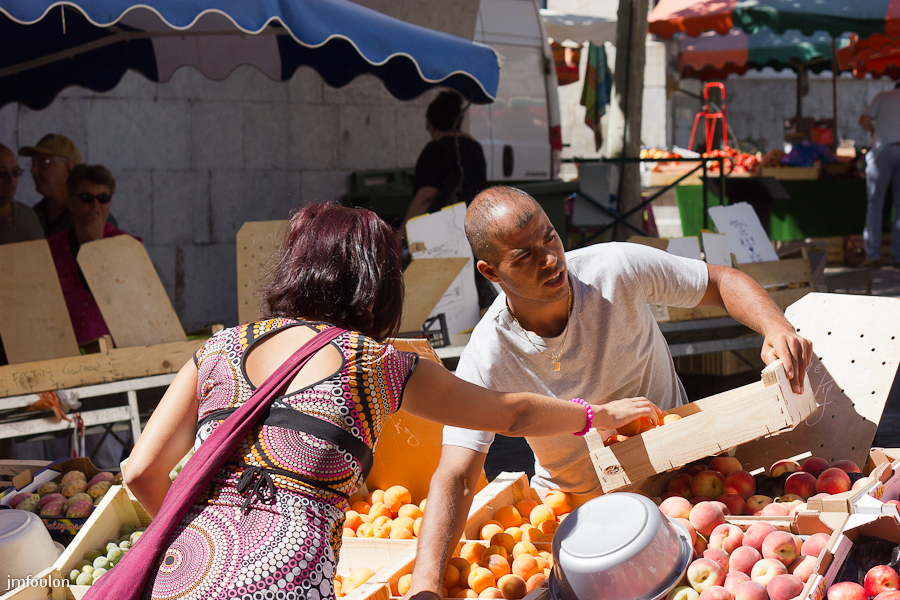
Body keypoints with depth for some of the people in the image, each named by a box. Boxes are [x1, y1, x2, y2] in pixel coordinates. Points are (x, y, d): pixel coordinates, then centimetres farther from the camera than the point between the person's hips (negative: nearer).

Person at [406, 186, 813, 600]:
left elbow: (721, 283, -7)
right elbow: (454, 477, -28)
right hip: (573, 502, 1)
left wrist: (775, 326, -29)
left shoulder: (616, 270, -20)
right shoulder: (487, 359, -23)